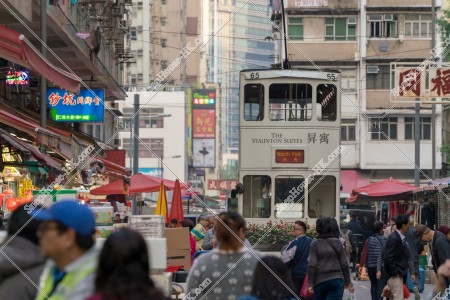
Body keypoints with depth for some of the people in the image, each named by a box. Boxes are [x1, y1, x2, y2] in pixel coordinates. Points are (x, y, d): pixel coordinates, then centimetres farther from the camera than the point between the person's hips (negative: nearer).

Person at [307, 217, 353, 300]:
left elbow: (312, 265, -10)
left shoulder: (315, 244, -4)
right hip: (337, 280, 1)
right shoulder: (337, 243, 4)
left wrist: (310, 283, -6)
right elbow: (344, 264, 5)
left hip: (320, 281, -1)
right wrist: (348, 282, 12)